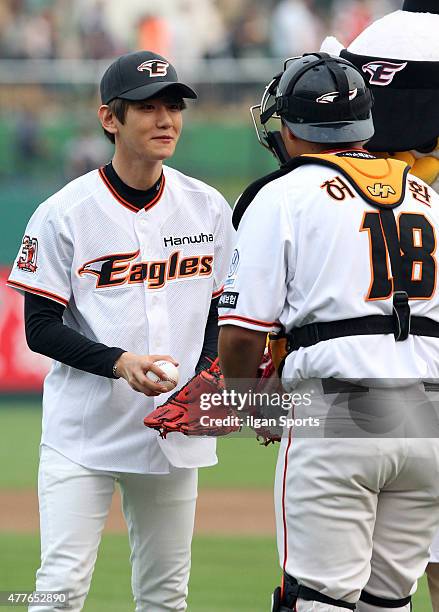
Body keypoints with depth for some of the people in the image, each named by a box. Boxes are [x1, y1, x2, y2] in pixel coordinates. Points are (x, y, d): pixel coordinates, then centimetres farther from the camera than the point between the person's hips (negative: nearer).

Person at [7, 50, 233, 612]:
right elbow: (41, 327, -6)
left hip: (175, 434, 4)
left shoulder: (208, 208, 6)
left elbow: (220, 314, 14)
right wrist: (120, 362, -20)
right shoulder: (64, 213, -7)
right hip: (83, 433, -4)